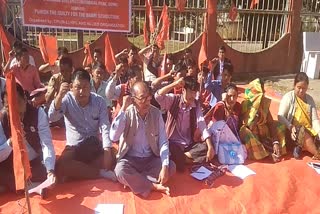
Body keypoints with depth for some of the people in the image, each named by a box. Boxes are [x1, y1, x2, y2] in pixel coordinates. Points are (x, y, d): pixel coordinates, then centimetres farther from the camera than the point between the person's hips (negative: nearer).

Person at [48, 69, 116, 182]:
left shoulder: (99, 101, -6)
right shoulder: (67, 99, -9)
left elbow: (105, 127, -12)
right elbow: (52, 118, -25)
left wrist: (107, 152, -26)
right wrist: (59, 96, -40)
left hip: (95, 145, 2)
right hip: (74, 147, -1)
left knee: (111, 159, -27)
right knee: (60, 167, -31)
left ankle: (76, 172, -14)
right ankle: (101, 173, -18)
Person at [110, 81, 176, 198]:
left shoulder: (156, 113, -5)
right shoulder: (127, 113, -11)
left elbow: (163, 142, -6)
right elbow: (113, 137, -26)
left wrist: (165, 166, -21)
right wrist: (123, 109, -27)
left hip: (151, 159, 3)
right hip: (130, 159, -2)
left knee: (171, 167, -23)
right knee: (120, 171, -33)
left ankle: (133, 181, -18)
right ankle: (154, 186, -18)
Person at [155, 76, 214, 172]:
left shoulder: (196, 105, 2)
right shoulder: (173, 100, -6)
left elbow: (202, 126, -9)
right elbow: (158, 96, -26)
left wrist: (210, 147, -22)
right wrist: (175, 84, -28)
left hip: (189, 144, 4)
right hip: (173, 143, -4)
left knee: (206, 148, -22)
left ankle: (181, 158, -15)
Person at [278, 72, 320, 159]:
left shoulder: (310, 99, 8)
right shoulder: (288, 97, -5)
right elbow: (280, 116, -12)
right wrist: (290, 127, -30)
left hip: (308, 131, 4)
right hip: (292, 131, -4)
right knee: (304, 135, -34)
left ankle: (300, 146, -14)